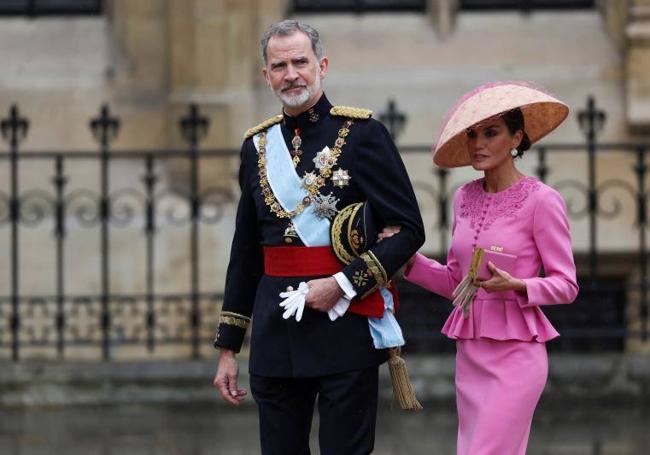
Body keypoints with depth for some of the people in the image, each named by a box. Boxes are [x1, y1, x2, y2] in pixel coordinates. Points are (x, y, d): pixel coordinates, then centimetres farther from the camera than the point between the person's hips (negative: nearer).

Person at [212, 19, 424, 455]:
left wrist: (344, 284, -16)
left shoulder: (362, 132, -3)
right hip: (275, 334, 5)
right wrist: (228, 348, 14)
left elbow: (409, 230, -6)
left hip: (345, 327, -5)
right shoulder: (258, 145, 12)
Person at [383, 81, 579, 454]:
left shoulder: (541, 200, -8)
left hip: (515, 353, -7)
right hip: (469, 352, 7)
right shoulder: (465, 198, 10)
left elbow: (566, 285, -6)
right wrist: (409, 260, 1)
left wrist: (516, 286, -23)